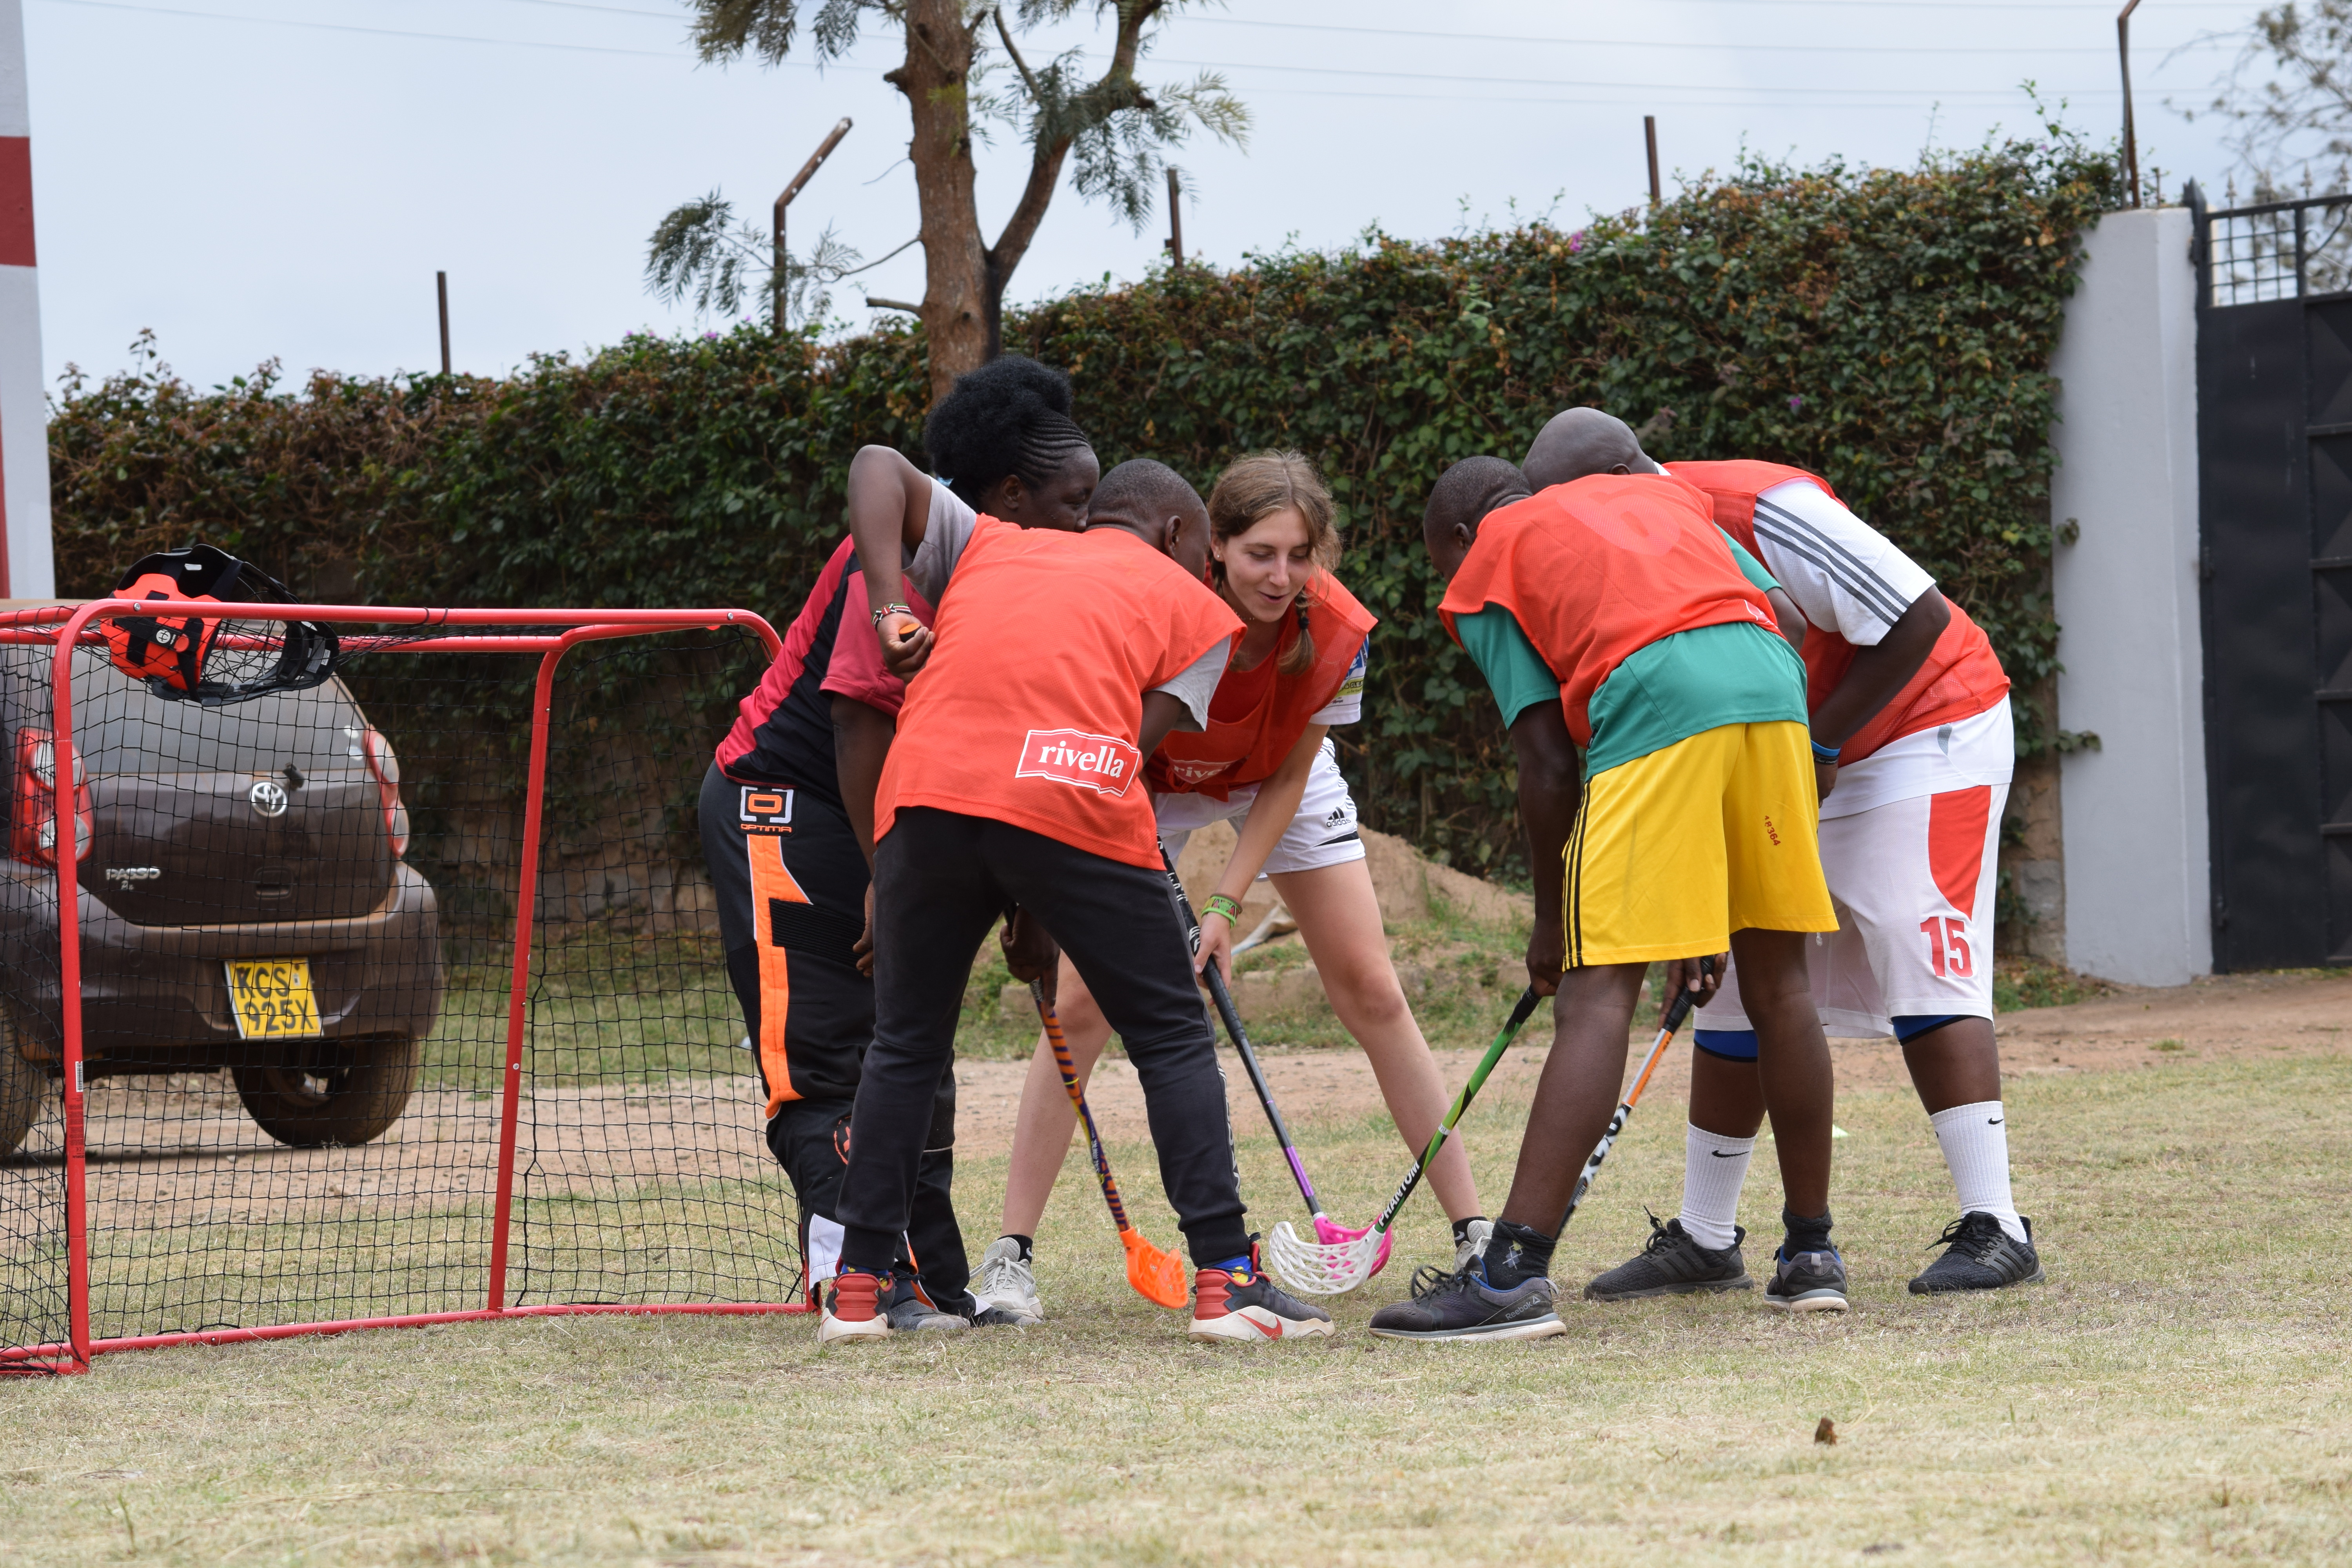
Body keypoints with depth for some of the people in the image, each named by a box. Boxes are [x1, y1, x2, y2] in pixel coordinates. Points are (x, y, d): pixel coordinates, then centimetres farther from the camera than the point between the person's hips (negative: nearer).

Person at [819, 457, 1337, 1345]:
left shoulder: (990, 547, 31)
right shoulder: (1194, 607, 22)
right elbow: (1140, 746, 12)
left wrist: (888, 607, 10)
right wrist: (1042, 909, 14)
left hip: (925, 793, 3)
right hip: (1071, 800, -3)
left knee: (906, 1044, 17)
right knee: (1171, 1037, 10)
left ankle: (856, 1291, 16)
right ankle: (1227, 1282, 2)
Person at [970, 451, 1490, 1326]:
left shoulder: (1338, 632, -29)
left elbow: (1289, 779, -17)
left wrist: (1226, 904, -25)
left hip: (1276, 786, 2)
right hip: (1147, 785, -1)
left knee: (1371, 990, -6)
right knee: (1082, 998, -13)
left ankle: (1473, 1234, 1)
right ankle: (1010, 1255, -7)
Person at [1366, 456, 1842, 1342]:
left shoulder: (1485, 571, 19)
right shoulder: (1657, 495, 34)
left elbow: (1549, 765, 8)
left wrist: (1550, 923, 18)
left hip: (1657, 707, -5)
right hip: (1775, 689, 5)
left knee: (1599, 994, -8)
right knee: (1778, 983, 16)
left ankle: (1513, 1276, -14)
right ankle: (1812, 1258, 22)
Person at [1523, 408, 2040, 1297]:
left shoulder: (1761, 513, -28)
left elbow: (1919, 620, -26)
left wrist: (1818, 749, -24)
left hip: (1927, 732, -8)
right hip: (1797, 765, 8)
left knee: (1917, 955, -19)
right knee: (1742, 973, 6)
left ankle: (1994, 1230, -21)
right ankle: (1704, 1239, 14)